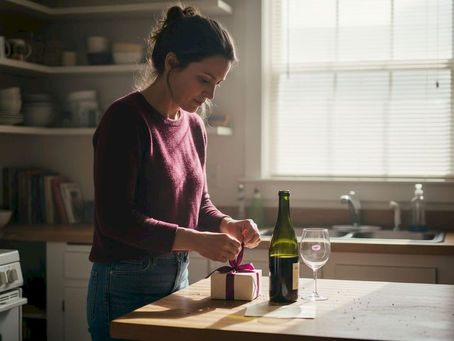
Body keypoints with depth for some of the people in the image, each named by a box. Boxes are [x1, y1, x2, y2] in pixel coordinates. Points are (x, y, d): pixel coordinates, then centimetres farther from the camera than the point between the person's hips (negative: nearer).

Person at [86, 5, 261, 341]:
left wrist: (226, 225, -4)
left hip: (177, 280, 8)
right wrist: (196, 240, -25)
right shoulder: (125, 118, -16)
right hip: (126, 288, -7)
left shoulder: (194, 126, 8)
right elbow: (115, 220, -21)